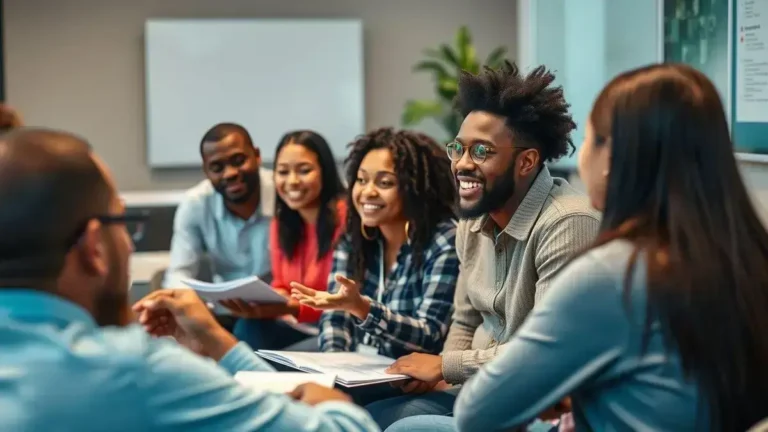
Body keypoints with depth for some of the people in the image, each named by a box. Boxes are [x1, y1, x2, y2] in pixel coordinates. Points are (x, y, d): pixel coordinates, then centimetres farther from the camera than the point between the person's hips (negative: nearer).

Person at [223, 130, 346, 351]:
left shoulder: (346, 217, -17)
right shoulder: (281, 222, 7)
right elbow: (282, 287, 13)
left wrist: (290, 308, -30)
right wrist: (262, 303, -10)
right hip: (302, 328, 7)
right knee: (249, 327, -21)